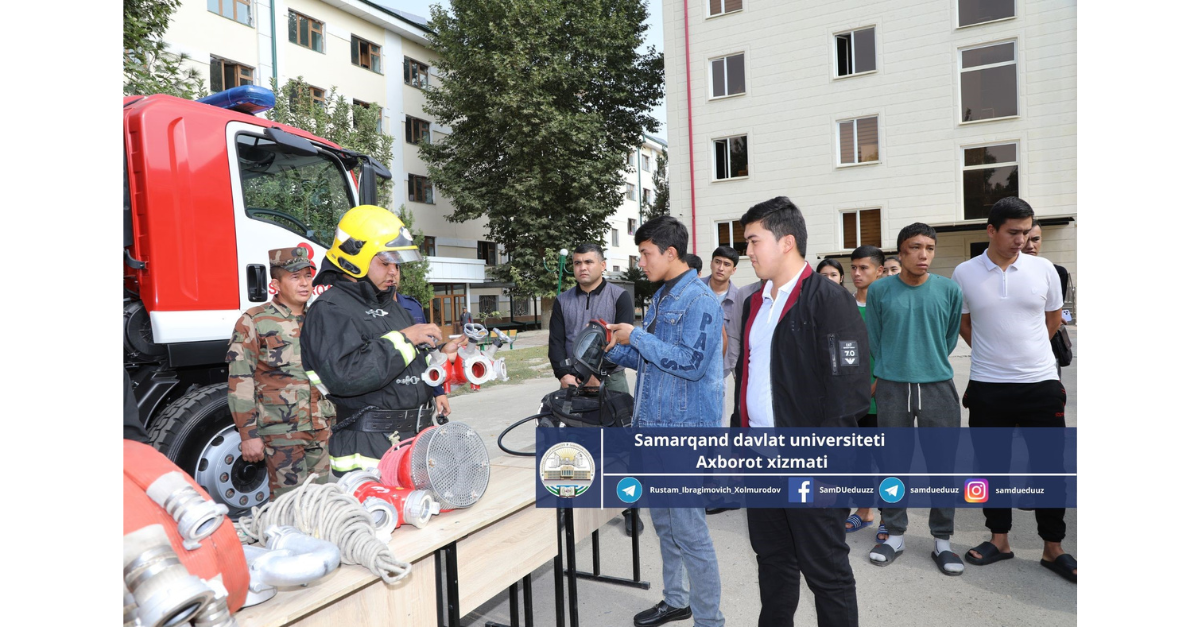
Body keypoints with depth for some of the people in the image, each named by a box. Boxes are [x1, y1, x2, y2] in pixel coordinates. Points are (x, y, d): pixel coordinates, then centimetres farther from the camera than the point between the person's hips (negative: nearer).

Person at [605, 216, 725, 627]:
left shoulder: (698, 300, -15)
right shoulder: (660, 299, 14)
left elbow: (691, 363, -24)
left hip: (683, 430, -10)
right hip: (654, 424, 10)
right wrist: (614, 347, 5)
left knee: (688, 529, -3)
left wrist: (637, 337, -18)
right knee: (663, 520, 20)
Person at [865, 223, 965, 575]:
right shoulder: (879, 291, -3)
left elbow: (950, 338, 12)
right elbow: (874, 339, 6)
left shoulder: (950, 290, 0)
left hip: (939, 386, 1)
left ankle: (942, 540, 20)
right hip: (892, 388, -1)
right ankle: (895, 535, 22)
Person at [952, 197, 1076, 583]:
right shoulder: (965, 273, -3)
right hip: (987, 387, 0)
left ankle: (1053, 549, 22)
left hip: (1041, 384, 0)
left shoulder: (1044, 269, -1)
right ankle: (999, 540, 26)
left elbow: (1053, 318, 14)